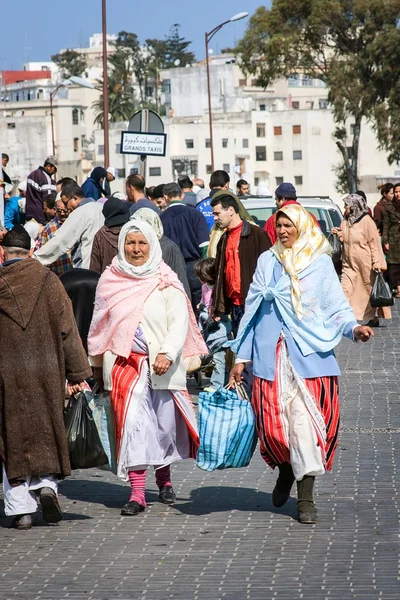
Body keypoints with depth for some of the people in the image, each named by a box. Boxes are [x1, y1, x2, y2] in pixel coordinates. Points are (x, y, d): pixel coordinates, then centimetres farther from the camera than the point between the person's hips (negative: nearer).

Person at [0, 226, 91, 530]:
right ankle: (47, 484, -7)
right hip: (46, 373, 1)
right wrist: (77, 373, 1)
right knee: (46, 432, 15)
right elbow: (68, 329, -3)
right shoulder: (49, 281, -3)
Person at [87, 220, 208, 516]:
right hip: (124, 364, 1)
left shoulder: (166, 282, 0)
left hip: (161, 366, -1)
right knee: (132, 422, -10)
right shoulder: (110, 281, 8)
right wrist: (97, 363, 20)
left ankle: (164, 478, 35)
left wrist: (167, 353, -24)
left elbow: (179, 322, -9)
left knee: (165, 425, 8)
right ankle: (137, 493, -10)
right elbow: (99, 324, 17)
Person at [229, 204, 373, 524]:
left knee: (307, 422, -9)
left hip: (310, 354, -2)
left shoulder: (320, 263, 5)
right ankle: (286, 471, 29)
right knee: (272, 422, -1)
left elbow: (336, 306, 2)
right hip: (271, 354, 2)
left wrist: (354, 327, -19)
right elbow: (252, 309, 14)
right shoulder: (267, 261, 11)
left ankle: (306, 497, -1)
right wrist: (241, 357, 11)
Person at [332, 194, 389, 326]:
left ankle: (374, 318, 19)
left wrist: (377, 262, -16)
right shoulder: (345, 222, 8)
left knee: (369, 290, 6)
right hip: (349, 264, 5)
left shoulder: (366, 221, -10)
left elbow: (374, 242, -11)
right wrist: (338, 234, -2)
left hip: (365, 264, -5)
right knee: (346, 290, -6)